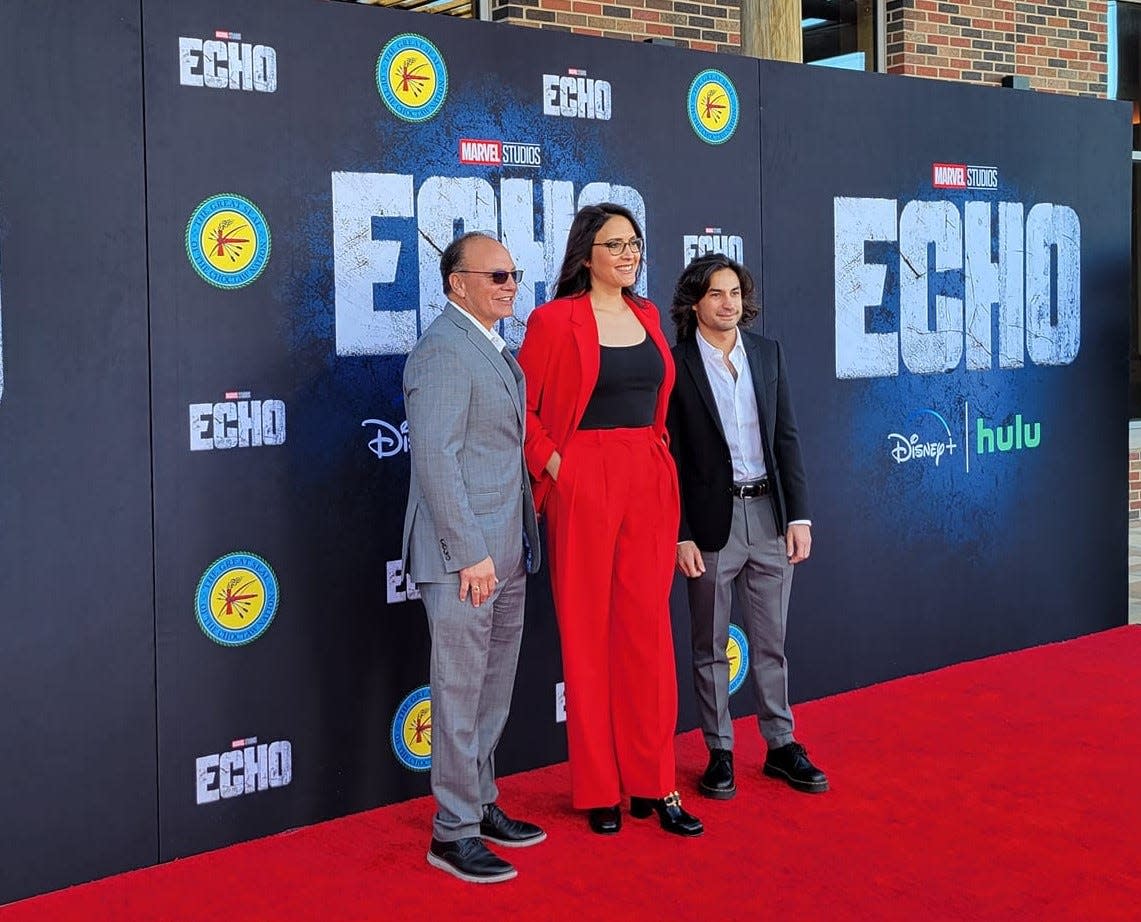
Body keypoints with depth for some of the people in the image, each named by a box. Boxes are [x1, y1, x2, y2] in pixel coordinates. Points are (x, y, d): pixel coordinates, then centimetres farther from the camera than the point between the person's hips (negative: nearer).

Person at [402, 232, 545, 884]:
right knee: (460, 695, -1)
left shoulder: (499, 353, 15)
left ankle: (482, 806, 30)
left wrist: (516, 545, 11)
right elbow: (436, 460, -20)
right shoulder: (444, 351, -14)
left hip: (506, 553, 9)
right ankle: (453, 833, 10)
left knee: (493, 691, 17)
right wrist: (470, 553, -21)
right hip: (464, 556, -9)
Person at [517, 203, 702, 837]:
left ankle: (653, 783, 15)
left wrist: (659, 455, 11)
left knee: (648, 629, 6)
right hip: (585, 483, -5)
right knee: (588, 633, 3)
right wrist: (550, 461, -13)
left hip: (650, 482, 5)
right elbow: (520, 407, -3)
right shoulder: (554, 320, -5)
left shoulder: (648, 317, 12)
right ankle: (599, 789, 14)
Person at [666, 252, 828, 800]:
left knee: (771, 642, 12)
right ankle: (720, 753, 19)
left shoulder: (769, 354, 7)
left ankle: (781, 745, 24)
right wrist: (681, 536, -9)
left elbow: (787, 439, 8)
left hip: (769, 514, 4)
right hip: (712, 521, -3)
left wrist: (799, 515, 2)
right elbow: (670, 459, -6)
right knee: (711, 647, 8)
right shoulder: (676, 365, -6)